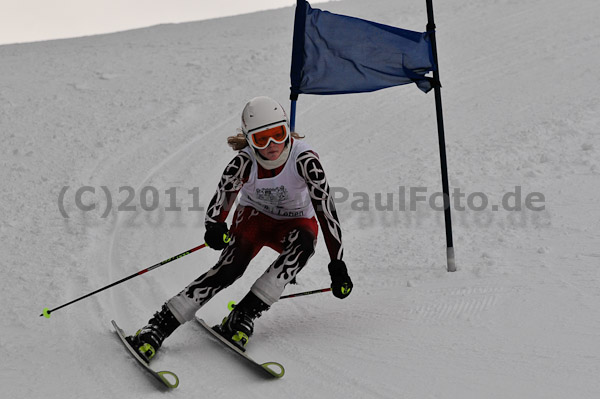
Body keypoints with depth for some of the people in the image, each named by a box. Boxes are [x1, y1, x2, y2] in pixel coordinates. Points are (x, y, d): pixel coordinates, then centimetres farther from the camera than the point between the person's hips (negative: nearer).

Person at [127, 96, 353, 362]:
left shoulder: (303, 158, -28)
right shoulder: (244, 162, -24)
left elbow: (326, 209, -28)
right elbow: (220, 201, -25)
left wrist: (338, 265, -30)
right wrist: (214, 228, -51)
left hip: (295, 222, 0)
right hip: (254, 217, 0)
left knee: (304, 243, -36)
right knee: (231, 266, -29)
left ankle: (244, 315, -35)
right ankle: (159, 326, -29)